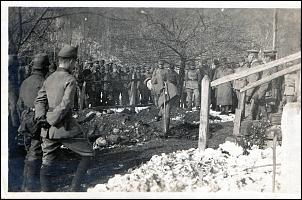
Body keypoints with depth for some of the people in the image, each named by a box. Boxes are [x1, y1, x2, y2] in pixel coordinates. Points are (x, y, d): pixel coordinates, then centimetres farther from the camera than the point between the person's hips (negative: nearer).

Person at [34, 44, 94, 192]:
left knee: (47, 164, 10)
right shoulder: (70, 80, -9)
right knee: (87, 154, 8)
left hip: (48, 130, 7)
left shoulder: (49, 79, 13)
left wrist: (41, 117, -6)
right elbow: (65, 104, -18)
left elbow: (39, 100, 6)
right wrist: (52, 121, -12)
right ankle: (75, 188, 2)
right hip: (66, 127, -7)